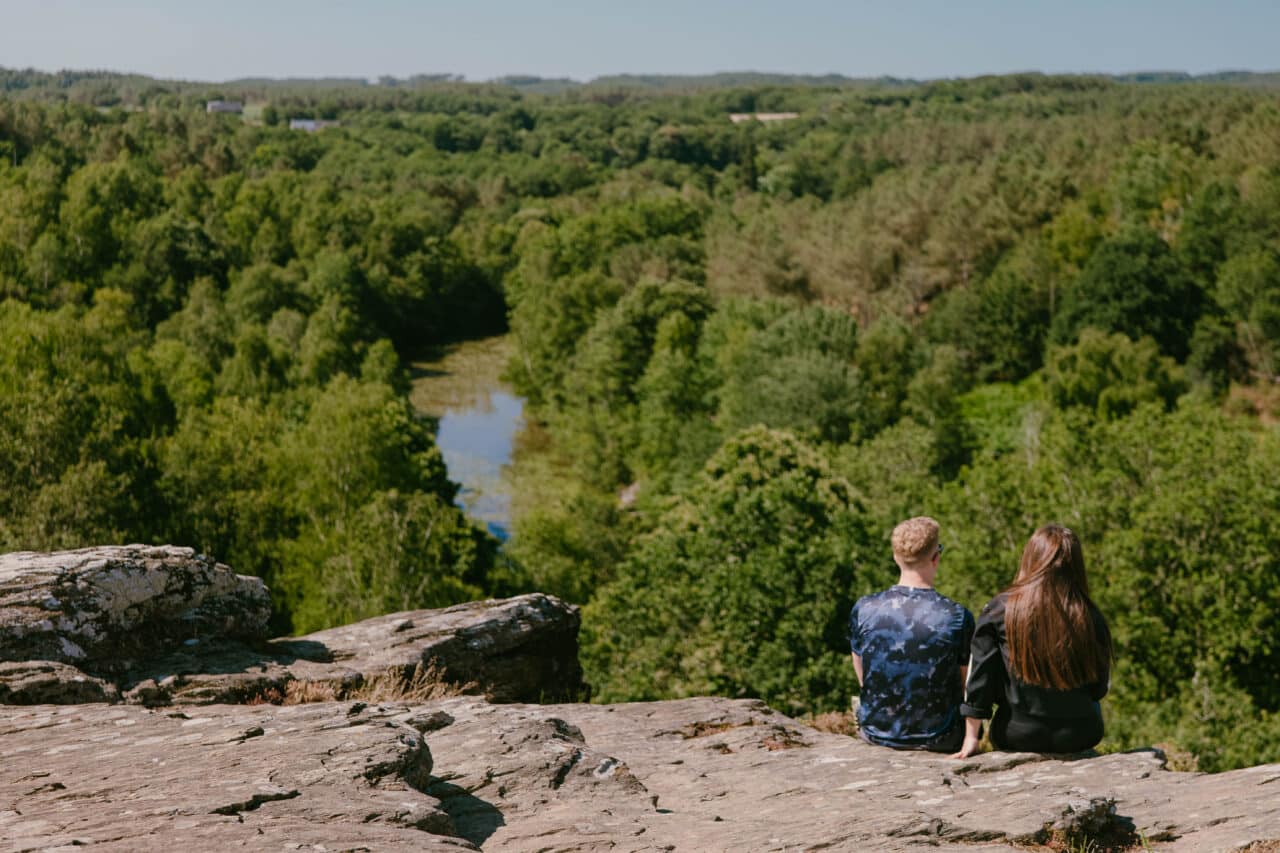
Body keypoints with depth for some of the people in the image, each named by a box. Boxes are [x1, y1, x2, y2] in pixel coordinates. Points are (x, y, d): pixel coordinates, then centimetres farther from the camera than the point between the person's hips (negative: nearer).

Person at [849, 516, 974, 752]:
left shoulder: (862, 609, -12)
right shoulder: (958, 617, -17)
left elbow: (863, 679, 3)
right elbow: (966, 686, -3)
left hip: (876, 732, 2)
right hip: (936, 739, -2)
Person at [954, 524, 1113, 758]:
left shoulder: (998, 611, -13)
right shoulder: (1090, 617, -12)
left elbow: (979, 675, -9)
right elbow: (1100, 688, 0)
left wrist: (971, 737, 0)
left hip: (1016, 738, 0)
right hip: (1078, 738, 0)